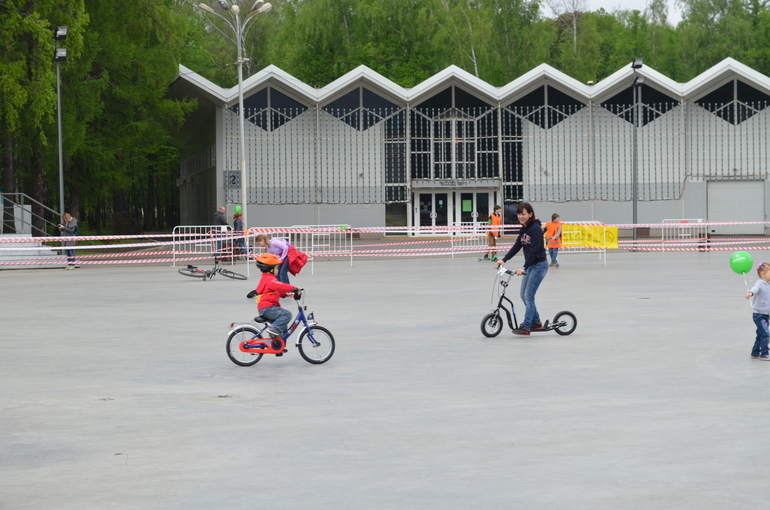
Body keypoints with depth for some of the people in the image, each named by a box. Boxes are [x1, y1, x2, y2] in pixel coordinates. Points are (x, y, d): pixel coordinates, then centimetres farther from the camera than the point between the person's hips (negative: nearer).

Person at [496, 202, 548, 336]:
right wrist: (504, 260, 5)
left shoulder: (535, 228, -19)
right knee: (523, 295, 12)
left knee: (528, 295, -11)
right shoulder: (524, 228, 9)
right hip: (530, 265, 10)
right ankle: (536, 322, 23)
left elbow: (534, 250, -26)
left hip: (539, 265, -10)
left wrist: (524, 267, -31)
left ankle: (525, 327, -8)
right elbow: (517, 246, 13)